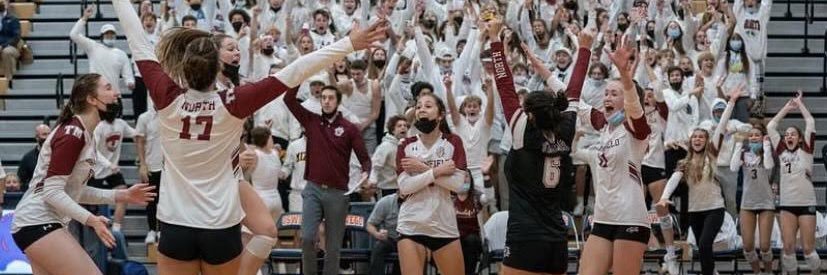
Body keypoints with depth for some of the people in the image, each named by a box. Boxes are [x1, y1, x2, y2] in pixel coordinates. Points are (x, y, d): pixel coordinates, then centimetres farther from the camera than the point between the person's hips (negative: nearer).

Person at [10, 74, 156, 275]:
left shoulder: (85, 135, 12)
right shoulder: (72, 134, -16)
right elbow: (52, 192, -20)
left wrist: (122, 196, 10)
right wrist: (90, 219, -28)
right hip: (38, 223, -10)